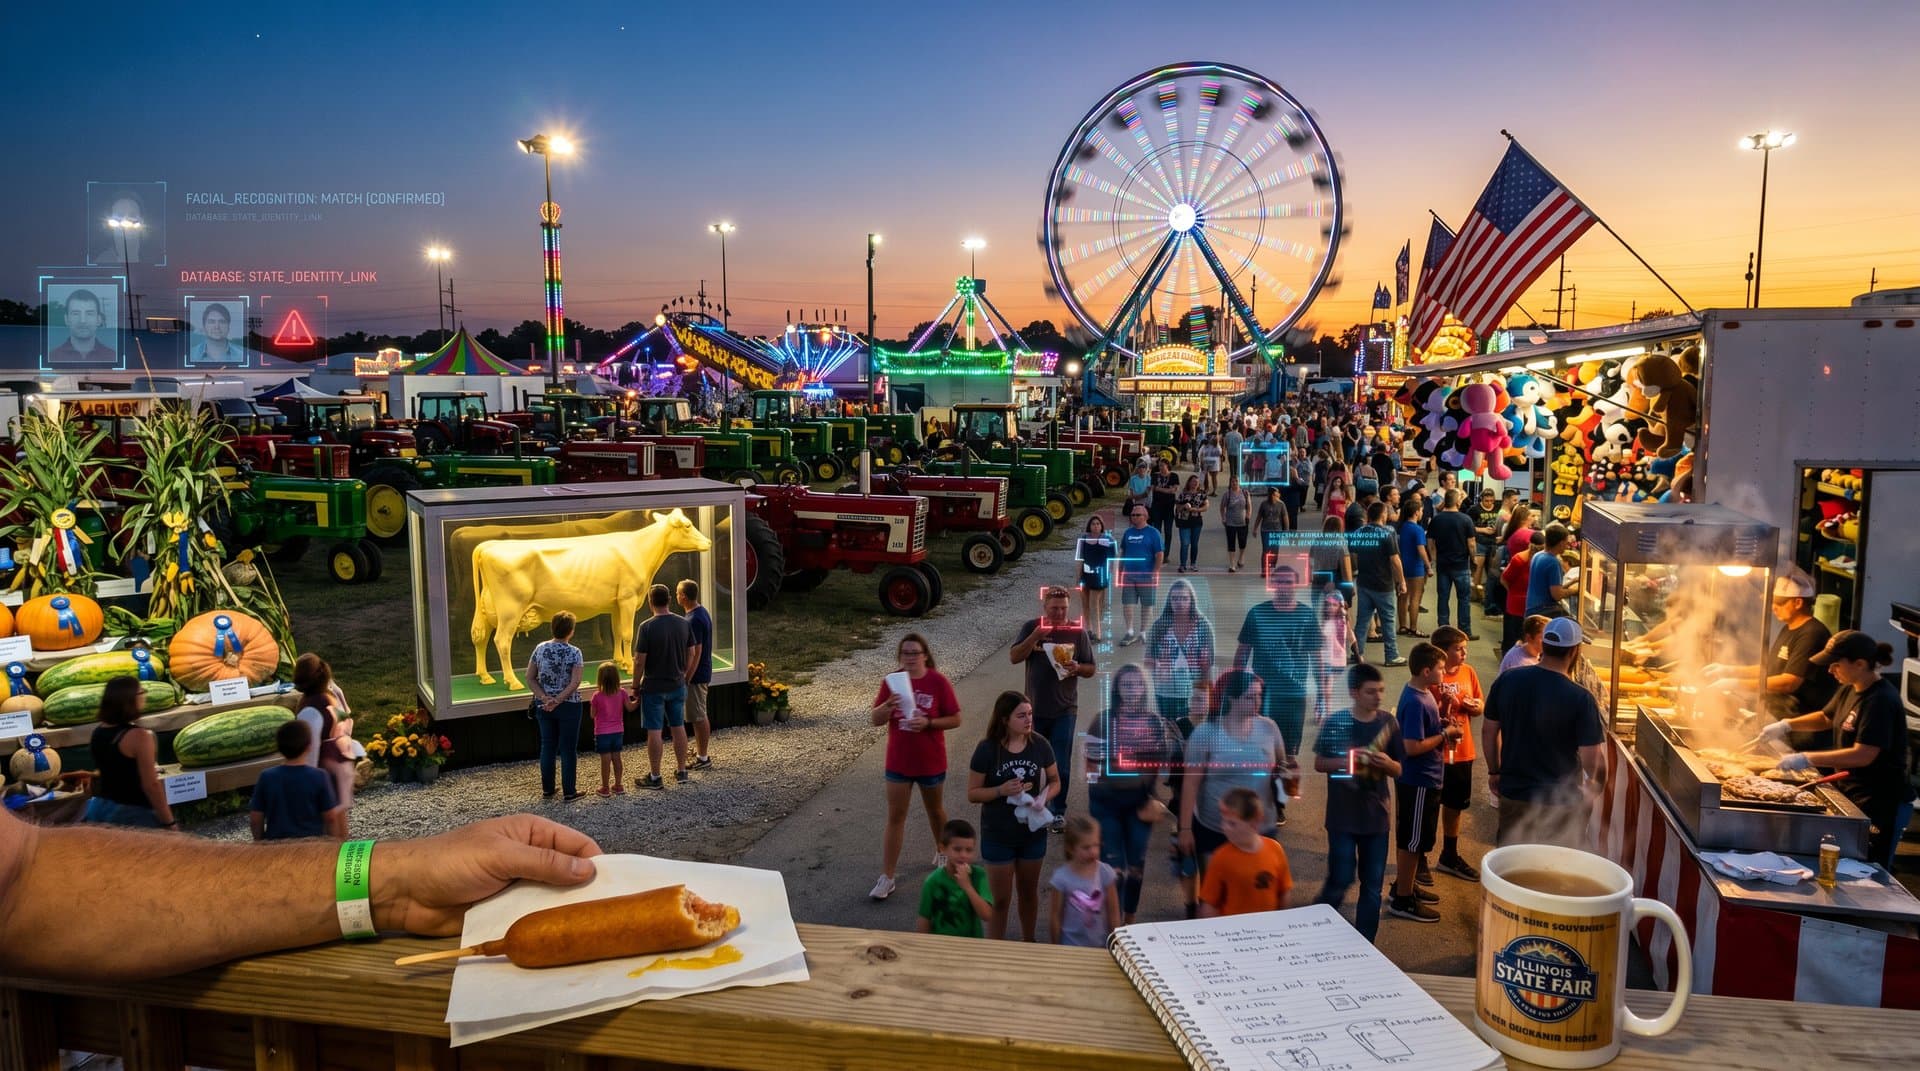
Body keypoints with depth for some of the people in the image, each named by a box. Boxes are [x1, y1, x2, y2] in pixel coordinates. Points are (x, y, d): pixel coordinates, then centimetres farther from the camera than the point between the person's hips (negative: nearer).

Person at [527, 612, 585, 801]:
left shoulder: (540, 649, -1)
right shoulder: (574, 653, -13)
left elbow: (530, 678, -1)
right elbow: (575, 683, -20)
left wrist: (545, 698, -7)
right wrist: (558, 700, -17)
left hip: (543, 706, 4)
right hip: (568, 706, -4)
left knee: (547, 746, 13)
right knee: (567, 749, 5)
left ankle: (547, 790, 20)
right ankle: (569, 791, 11)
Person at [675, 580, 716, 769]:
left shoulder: (693, 620, -23)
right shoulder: (702, 612, 8)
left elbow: (696, 652, -24)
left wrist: (687, 679, -20)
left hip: (696, 675, -10)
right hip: (703, 672, 10)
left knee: (698, 717, -2)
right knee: (699, 715, 20)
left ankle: (703, 758, 5)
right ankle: (699, 750, 32)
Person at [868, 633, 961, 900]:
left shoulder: (938, 682, -12)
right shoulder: (892, 681, -5)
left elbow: (955, 719, -9)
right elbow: (875, 720, -4)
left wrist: (928, 722, -24)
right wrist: (888, 705, -25)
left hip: (930, 761, -1)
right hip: (898, 761, 2)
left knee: (934, 810, 20)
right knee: (895, 817, 3)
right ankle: (887, 878, 6)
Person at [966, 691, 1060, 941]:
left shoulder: (1040, 745, -9)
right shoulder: (987, 749, -17)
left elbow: (1055, 781, 4)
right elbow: (972, 794, -10)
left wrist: (1043, 797, -16)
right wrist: (1001, 790, -27)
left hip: (1033, 832, 3)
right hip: (998, 836, -3)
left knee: (1029, 892, 22)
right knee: (1000, 899, 7)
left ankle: (1028, 943, 42)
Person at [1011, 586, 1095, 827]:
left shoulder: (1077, 631, -4)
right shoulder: (1031, 627, -4)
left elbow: (1091, 669, 2)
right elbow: (1014, 658, -14)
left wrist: (1077, 668, -21)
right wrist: (1036, 636, -25)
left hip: (1065, 710, -1)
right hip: (1035, 708, 1)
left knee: (1061, 765, 1)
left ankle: (1058, 812, 14)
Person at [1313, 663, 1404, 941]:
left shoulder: (1388, 722, -1)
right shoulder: (1336, 722, -10)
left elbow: (1399, 770, 5)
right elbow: (1319, 763, -2)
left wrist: (1386, 763, -17)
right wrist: (1346, 761, -20)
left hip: (1376, 815, 3)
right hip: (1342, 816, -3)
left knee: (1372, 885, 9)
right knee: (1341, 881, -1)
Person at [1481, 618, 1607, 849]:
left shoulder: (1506, 681, -7)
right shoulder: (1581, 699, -19)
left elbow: (1488, 730, 3)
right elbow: (1593, 759, -19)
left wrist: (1494, 771, 16)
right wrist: (1593, 783, 2)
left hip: (1512, 796, 4)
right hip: (1561, 804, -4)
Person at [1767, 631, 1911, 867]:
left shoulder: (1881, 700, -22)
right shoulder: (1849, 689, 6)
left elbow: (1864, 755, -29)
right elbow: (1827, 718, 25)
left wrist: (1807, 759, -30)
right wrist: (1787, 724, 9)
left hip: (1880, 803, -9)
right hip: (1851, 793, 9)